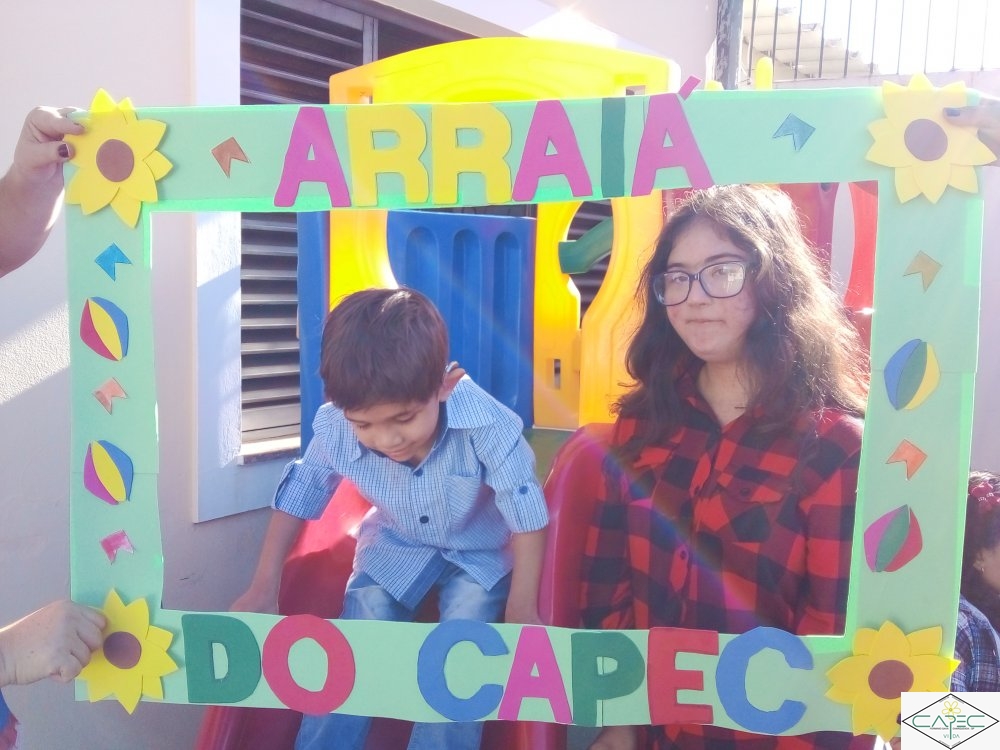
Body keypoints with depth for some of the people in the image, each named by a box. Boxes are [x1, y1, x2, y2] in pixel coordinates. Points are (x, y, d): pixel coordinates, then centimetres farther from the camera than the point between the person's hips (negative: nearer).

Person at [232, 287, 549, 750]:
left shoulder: (487, 424, -38)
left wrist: (521, 609, -18)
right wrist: (264, 589, -5)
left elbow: (527, 514, -24)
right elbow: (297, 497, -7)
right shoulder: (334, 430, -28)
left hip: (481, 554, -2)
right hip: (394, 548, 3)